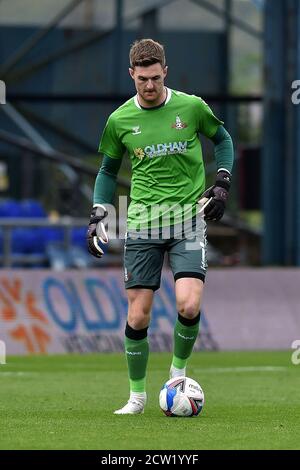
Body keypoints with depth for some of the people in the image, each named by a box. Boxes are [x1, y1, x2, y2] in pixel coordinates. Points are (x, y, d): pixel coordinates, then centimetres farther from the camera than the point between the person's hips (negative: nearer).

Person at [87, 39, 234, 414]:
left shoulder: (191, 107, -2)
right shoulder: (120, 120, 2)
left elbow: (222, 139, 15)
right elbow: (108, 170, 16)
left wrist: (222, 183, 2)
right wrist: (98, 215, 6)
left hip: (188, 221, -1)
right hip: (142, 224, 1)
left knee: (189, 305, -17)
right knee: (138, 315, -1)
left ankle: (178, 371, 10)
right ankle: (137, 395, 14)